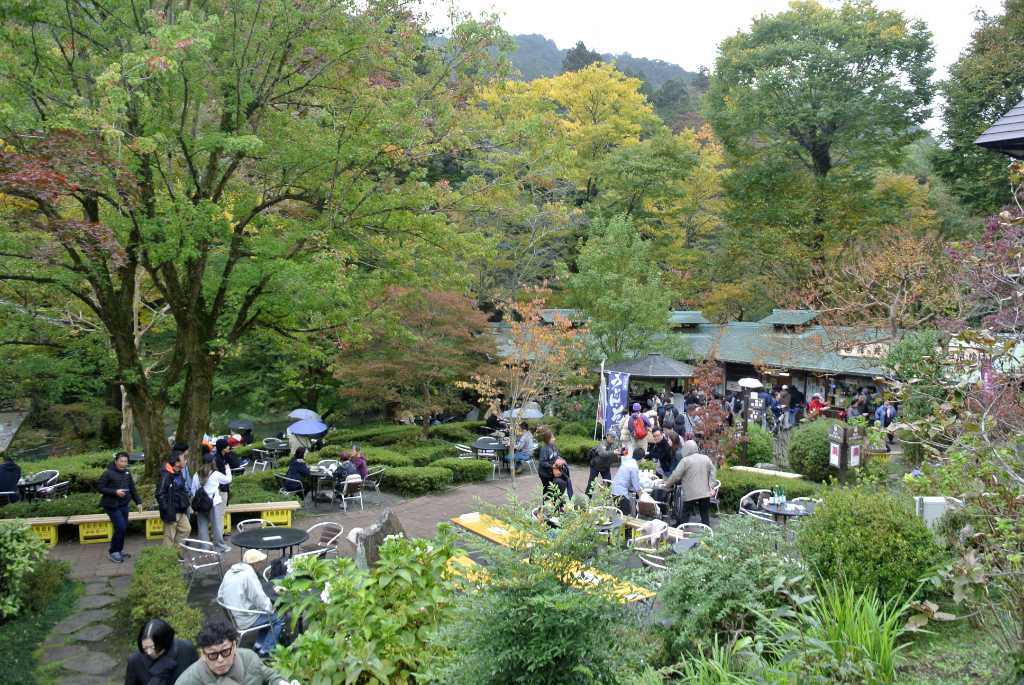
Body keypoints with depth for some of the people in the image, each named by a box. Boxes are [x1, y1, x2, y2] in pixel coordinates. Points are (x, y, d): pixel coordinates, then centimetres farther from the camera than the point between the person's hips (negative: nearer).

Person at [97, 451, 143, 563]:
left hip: (124, 505, 7)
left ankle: (119, 550, 27)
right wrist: (115, 492, -20)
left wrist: (138, 502, 8)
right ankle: (112, 552, 4)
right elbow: (99, 487, -13)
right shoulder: (108, 473, -12)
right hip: (112, 505, -7)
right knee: (120, 527, -12)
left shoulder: (127, 473, 8)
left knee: (124, 527, 10)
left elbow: (132, 489, 14)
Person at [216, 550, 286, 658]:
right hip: (245, 620, -9)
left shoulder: (229, 572, 5)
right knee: (280, 618, 0)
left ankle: (259, 645, 23)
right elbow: (260, 598, -21)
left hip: (232, 617, 9)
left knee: (266, 614, 25)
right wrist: (271, 609, -4)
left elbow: (220, 597, 13)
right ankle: (266, 651, 4)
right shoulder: (249, 574, -20)